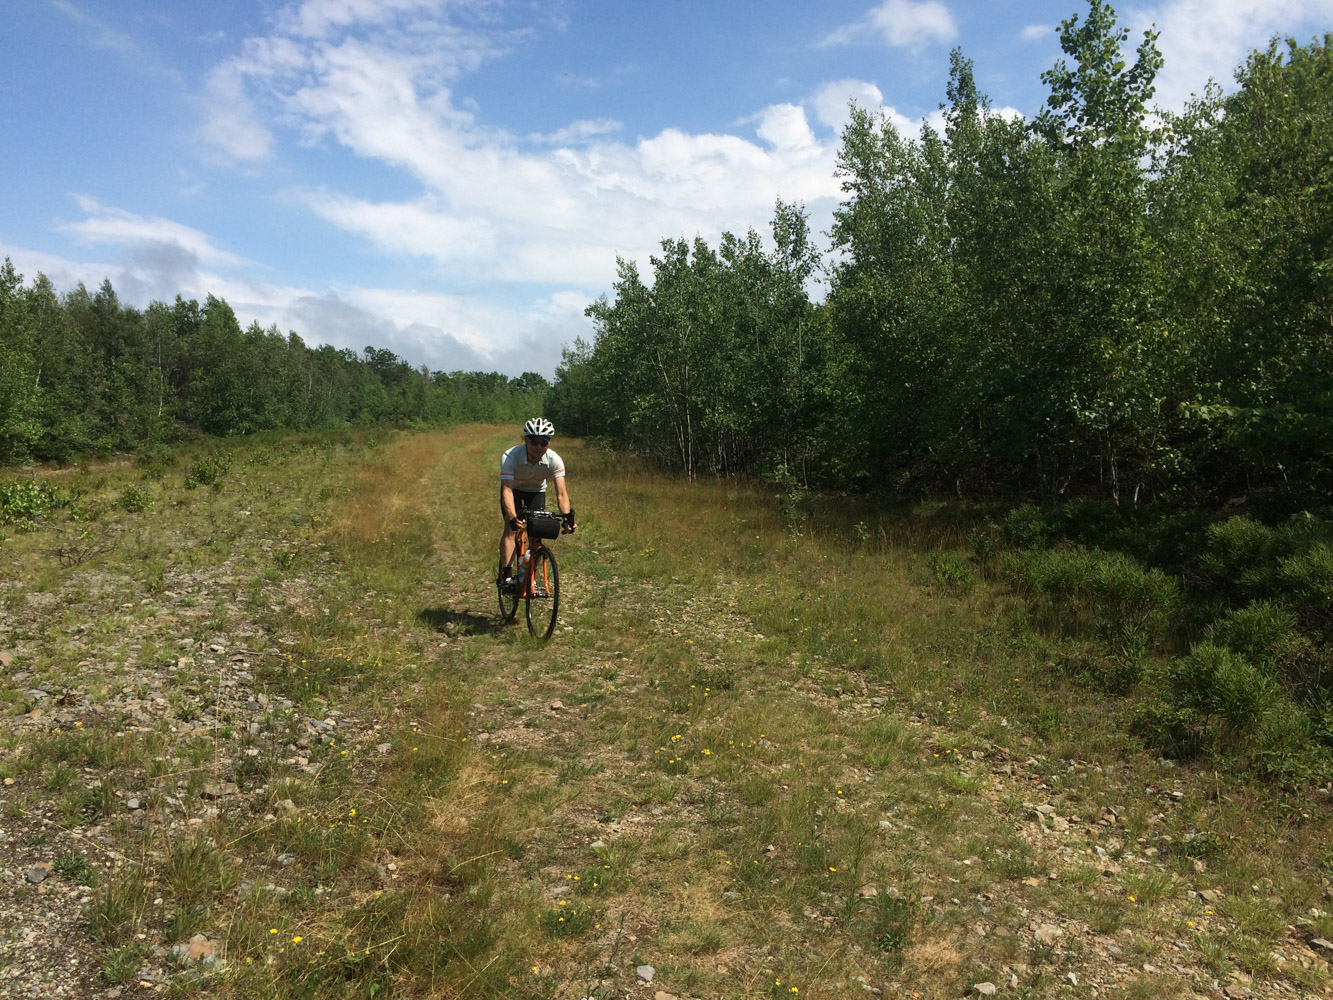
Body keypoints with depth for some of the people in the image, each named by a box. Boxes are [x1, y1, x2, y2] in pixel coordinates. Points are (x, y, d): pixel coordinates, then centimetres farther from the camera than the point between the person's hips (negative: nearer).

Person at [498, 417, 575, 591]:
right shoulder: (510, 457, -36)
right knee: (511, 528, -19)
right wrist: (512, 517, -57)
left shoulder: (554, 460, -31)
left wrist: (567, 515, -53)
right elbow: (507, 490, -42)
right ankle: (506, 576, -15)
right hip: (514, 489, -2)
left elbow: (561, 493, -35)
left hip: (536, 491, 2)